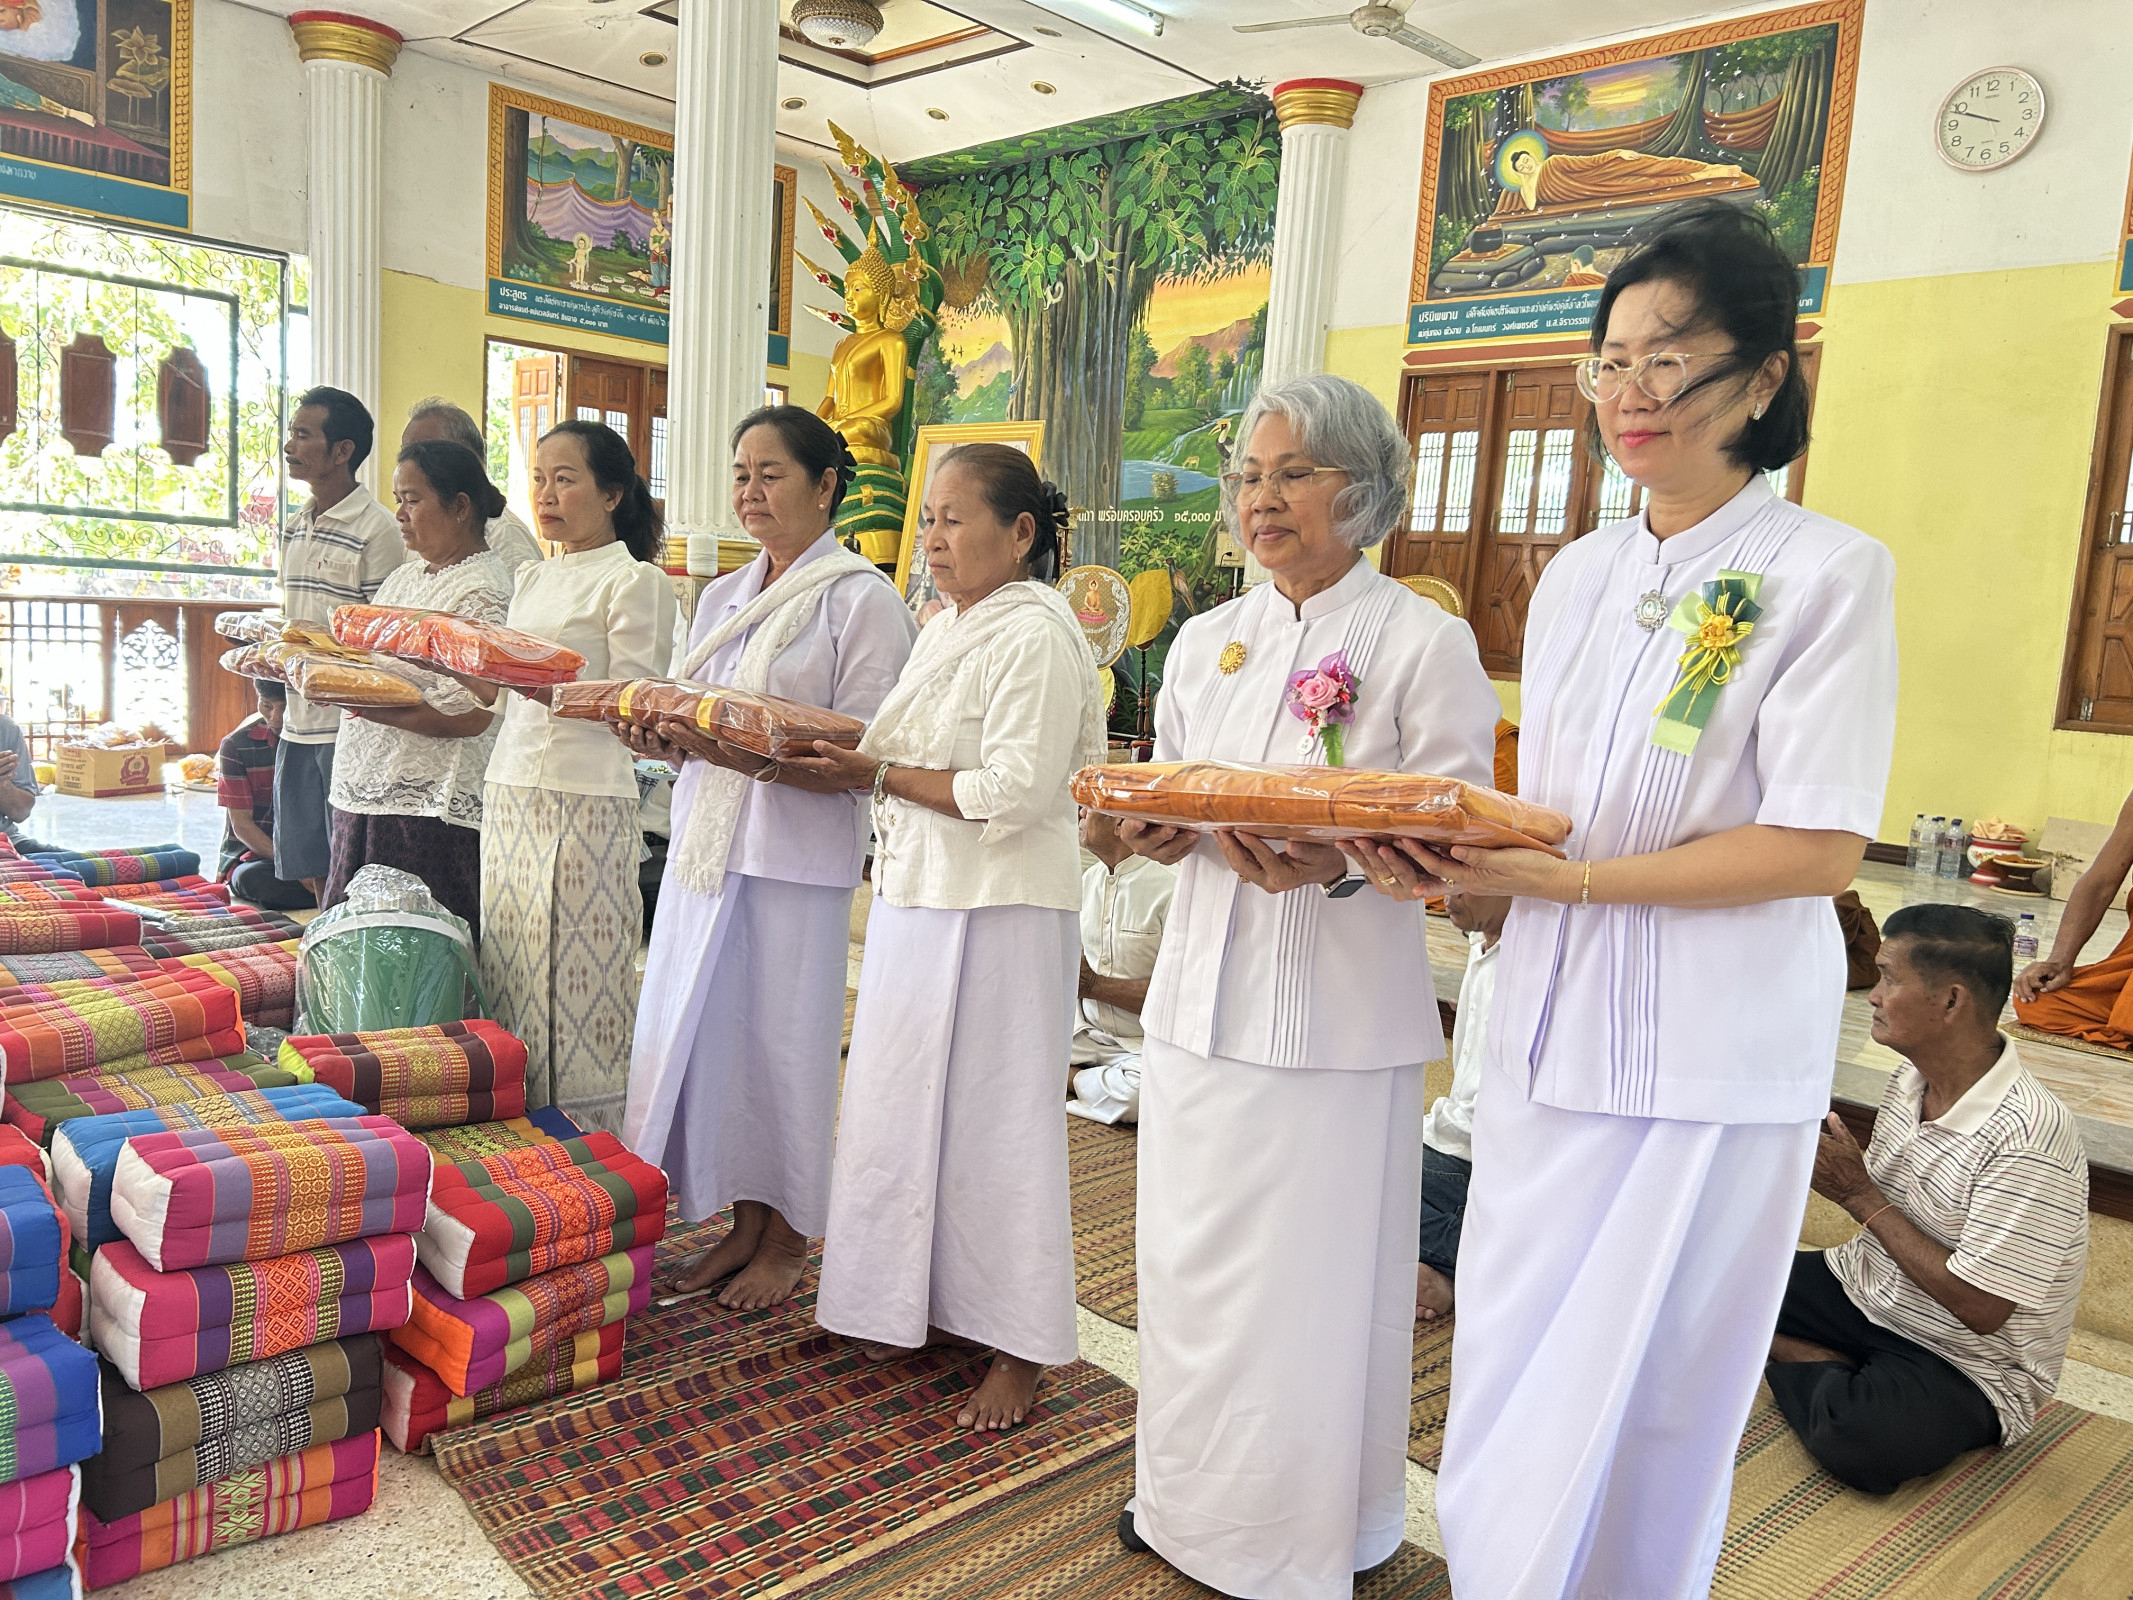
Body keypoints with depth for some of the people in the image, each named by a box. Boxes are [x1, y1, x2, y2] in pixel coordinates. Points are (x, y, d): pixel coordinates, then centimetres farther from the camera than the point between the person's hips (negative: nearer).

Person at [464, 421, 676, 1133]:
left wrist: (549, 686, -24)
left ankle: (591, 1139, 5)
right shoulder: (533, 578, 19)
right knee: (512, 968, 8)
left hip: (587, 799, -7)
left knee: (577, 969, -6)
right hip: (511, 789, 7)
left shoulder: (636, 581, -4)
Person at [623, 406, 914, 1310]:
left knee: (785, 1040, 1)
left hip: (798, 858, -7)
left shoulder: (862, 600, -6)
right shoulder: (723, 598, 17)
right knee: (706, 1033, 10)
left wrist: (765, 760, -27)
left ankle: (788, 1240, 19)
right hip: (705, 846, 7)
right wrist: (663, 739, -5)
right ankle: (742, 1223, 27)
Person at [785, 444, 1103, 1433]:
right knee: (908, 1104, 14)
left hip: (997, 914, -9)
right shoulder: (944, 630, 15)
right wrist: (851, 765, 2)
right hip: (916, 901, 9)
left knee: (992, 1114, 0)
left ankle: (1019, 1347, 15)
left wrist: (882, 775, -15)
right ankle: (928, 1305, 31)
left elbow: (1014, 791, -21)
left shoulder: (1035, 635, -14)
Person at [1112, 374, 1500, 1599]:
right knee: (1192, 1261, 14)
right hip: (1206, 988, 5)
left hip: (1338, 1009, -5)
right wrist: (1157, 832, -6)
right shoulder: (1207, 641, 12)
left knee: (1311, 1279, 4)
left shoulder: (1425, 642, -5)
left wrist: (1335, 865, -26)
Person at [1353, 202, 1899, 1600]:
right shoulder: (1579, 576, 10)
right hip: (1556, 1027, 5)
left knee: (1644, 1400, 5)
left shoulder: (1828, 574, -7)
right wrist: (1453, 855, -7)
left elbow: (1819, 848, -14)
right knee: (1513, 1369, 13)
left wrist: (1563, 880, -20)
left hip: (1712, 1057, -5)